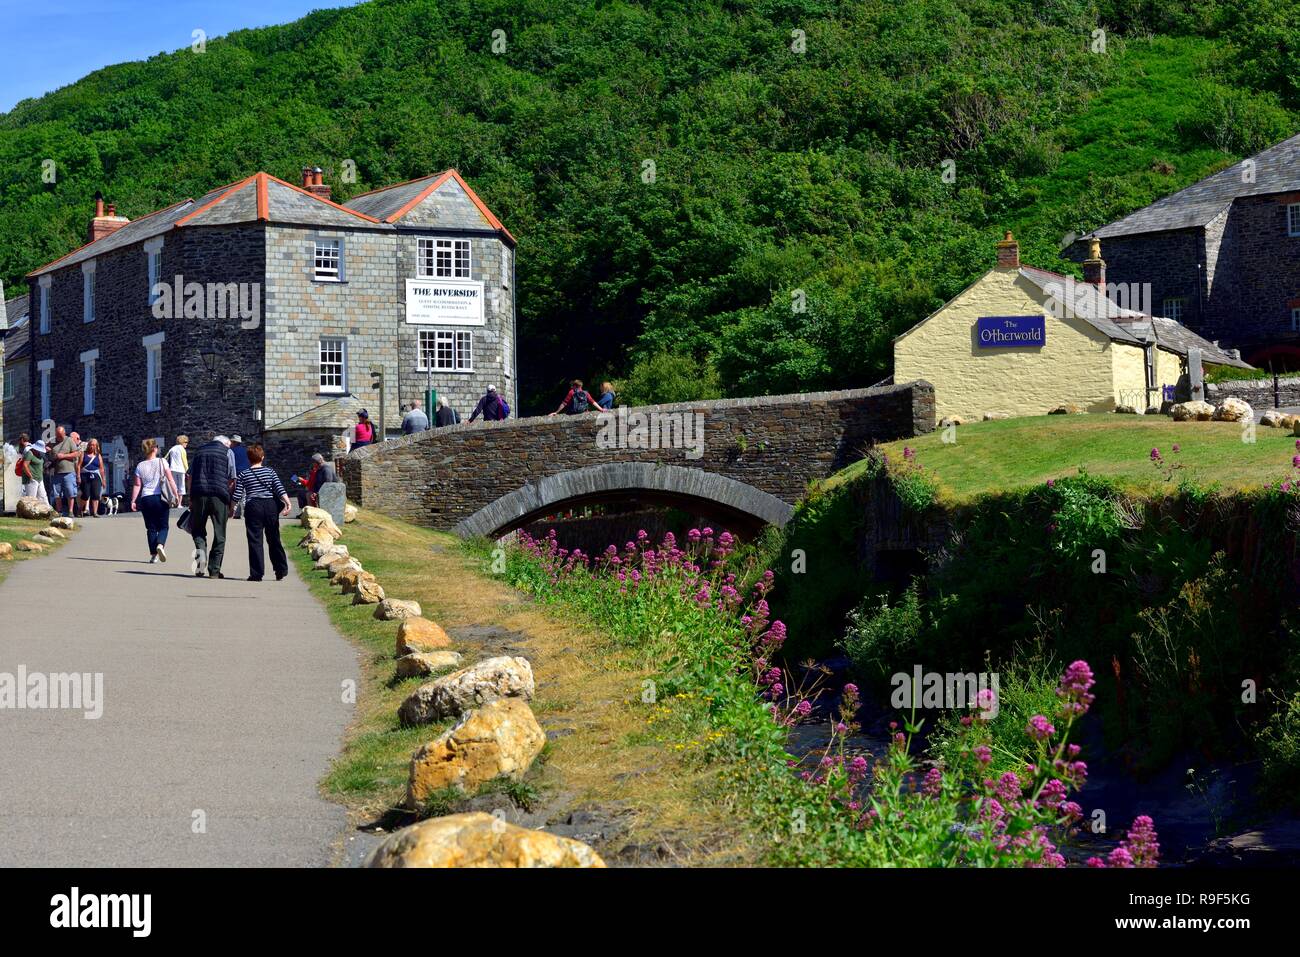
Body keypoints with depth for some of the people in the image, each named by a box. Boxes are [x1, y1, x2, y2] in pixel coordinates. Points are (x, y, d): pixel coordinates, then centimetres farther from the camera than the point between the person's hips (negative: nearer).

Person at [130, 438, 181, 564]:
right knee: (163, 526, 6)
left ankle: (153, 555, 5)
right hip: (160, 497, -2)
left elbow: (137, 485, 1)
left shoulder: (140, 466, 6)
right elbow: (170, 480, -4)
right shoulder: (162, 462, 0)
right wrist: (176, 494, -1)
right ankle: (160, 544, -23)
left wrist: (133, 501, 2)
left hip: (145, 498, 2)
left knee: (151, 528, 9)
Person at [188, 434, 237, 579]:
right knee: (219, 534, 5)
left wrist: (191, 500, 18)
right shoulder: (228, 452, 10)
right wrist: (232, 505, 8)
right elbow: (232, 479, 4)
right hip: (220, 496, -2)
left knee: (198, 529, 15)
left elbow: (190, 477, 15)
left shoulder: (199, 452, 19)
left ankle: (201, 550, -15)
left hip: (198, 494, 2)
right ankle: (214, 570, 4)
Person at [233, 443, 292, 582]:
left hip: (253, 506, -2)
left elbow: (237, 496, -1)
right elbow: (280, 489, -6)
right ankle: (281, 570, 16)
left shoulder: (243, 475, 2)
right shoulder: (270, 472, 6)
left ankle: (256, 573, -5)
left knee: (255, 541, 0)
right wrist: (287, 503, -9)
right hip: (271, 505, 2)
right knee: (274, 539, 13)